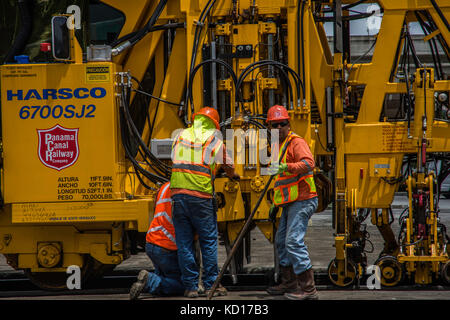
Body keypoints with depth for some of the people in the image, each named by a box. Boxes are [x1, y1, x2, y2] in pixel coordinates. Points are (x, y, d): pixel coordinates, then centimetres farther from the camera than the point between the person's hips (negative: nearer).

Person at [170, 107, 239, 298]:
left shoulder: (181, 136, 13)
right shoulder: (214, 138, 5)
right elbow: (228, 166, 17)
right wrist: (233, 175, 39)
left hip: (178, 194, 3)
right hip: (201, 196, -3)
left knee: (184, 243, 7)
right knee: (209, 241, 7)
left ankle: (191, 287, 7)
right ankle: (211, 285, 7)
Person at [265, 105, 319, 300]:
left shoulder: (296, 142, -10)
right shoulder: (278, 146, 20)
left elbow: (308, 163, -29)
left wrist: (287, 167, -43)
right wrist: (275, 204, 28)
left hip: (302, 201, -10)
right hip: (290, 203, 10)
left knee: (294, 241, -18)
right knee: (281, 241, 18)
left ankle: (308, 289, -18)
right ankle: (289, 284, 30)